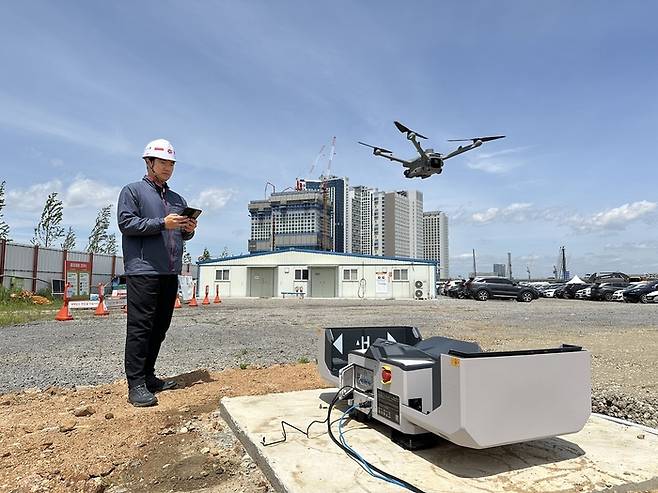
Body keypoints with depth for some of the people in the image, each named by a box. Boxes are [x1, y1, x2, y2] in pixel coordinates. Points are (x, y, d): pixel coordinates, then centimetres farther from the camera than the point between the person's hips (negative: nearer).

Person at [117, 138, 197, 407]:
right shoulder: (133, 190, 4)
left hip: (170, 272, 7)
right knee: (140, 327, -7)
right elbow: (126, 223, -9)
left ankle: (148, 376, 20)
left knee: (160, 326, 10)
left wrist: (188, 230, 1)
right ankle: (136, 385, -3)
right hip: (143, 271, -7)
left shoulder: (177, 198, 23)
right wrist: (162, 224, -17)